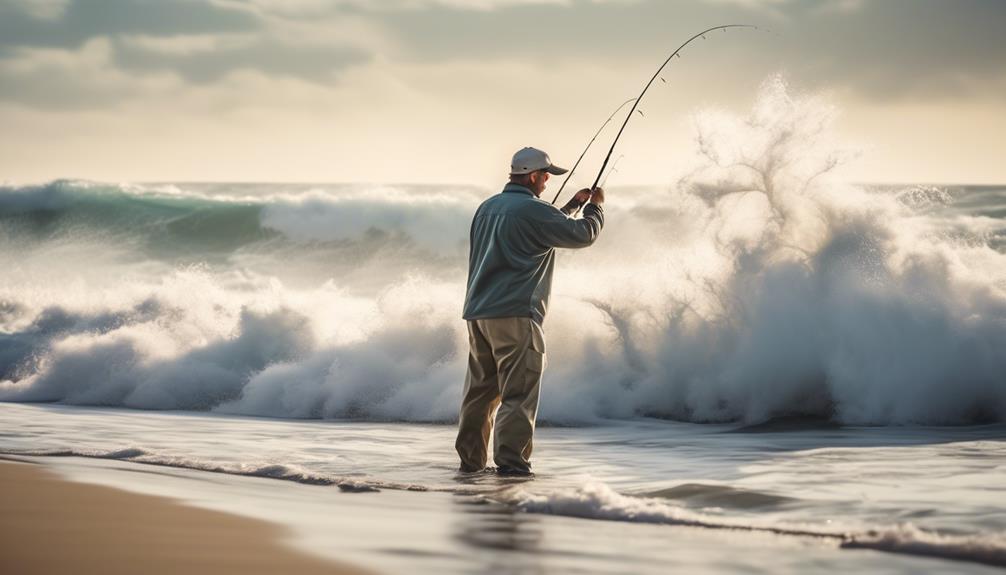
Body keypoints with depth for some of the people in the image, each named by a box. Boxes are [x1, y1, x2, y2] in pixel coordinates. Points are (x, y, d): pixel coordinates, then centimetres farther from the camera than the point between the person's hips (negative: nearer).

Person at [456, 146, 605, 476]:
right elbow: (583, 235, -3)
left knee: (481, 389, 14)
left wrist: (572, 206, 34)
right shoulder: (532, 210, -9)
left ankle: (471, 459, 17)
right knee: (519, 390, -6)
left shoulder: (487, 208, 17)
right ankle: (510, 459, -13)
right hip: (514, 313, -8)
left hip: (477, 313, 8)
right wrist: (595, 207, 15)